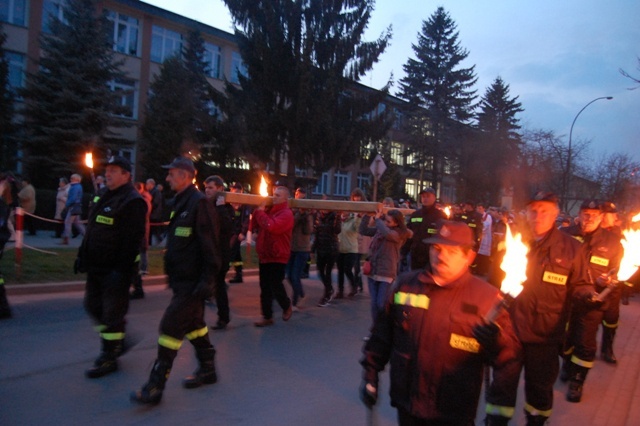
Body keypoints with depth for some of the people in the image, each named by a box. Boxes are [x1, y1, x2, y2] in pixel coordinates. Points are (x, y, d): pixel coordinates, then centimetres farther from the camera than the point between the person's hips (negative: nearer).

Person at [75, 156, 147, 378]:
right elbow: (92, 230, 21)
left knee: (112, 312, 1)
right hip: (96, 266, 10)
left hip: (114, 270, -10)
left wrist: (121, 268, -25)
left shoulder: (133, 201, -17)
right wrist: (83, 257, 17)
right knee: (93, 306, 19)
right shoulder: (105, 197, 14)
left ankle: (109, 358, 15)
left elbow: (133, 238, -23)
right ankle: (114, 342, 35)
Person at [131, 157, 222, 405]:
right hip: (182, 280, 10)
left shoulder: (199, 203, -16)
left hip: (192, 282, -10)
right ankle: (207, 370, 33)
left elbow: (210, 245, -21)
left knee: (170, 327, -6)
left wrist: (207, 279, -22)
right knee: (194, 324, 18)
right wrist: (171, 274, 22)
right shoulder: (181, 203, 14)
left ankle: (155, 387, 3)